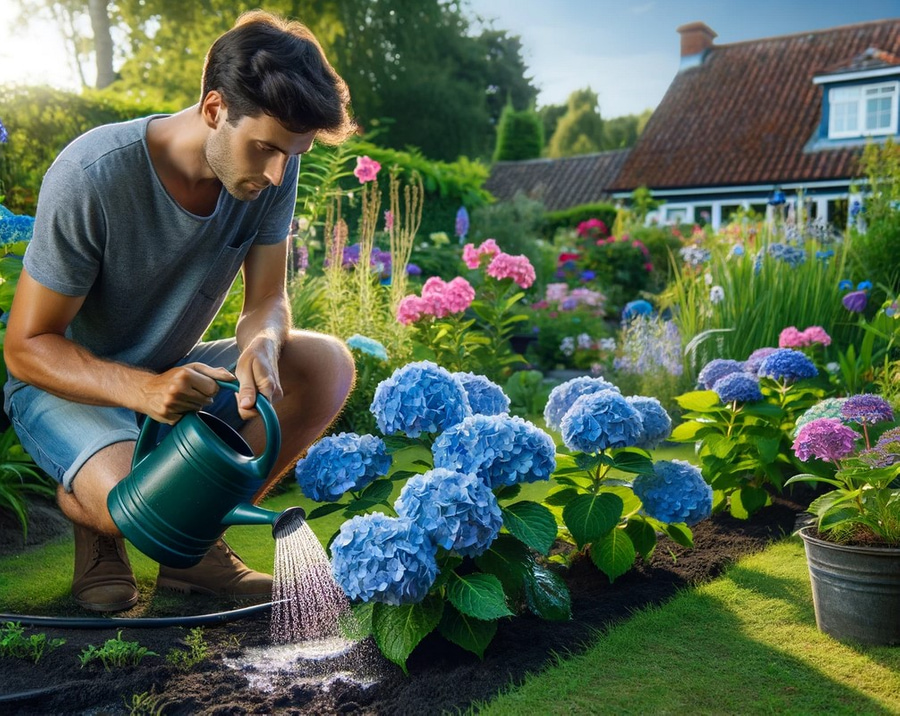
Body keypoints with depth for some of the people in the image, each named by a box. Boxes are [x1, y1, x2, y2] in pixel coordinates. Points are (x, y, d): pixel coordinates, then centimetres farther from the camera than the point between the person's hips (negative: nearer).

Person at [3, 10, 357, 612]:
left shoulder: (273, 165, -13)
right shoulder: (90, 177, -27)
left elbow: (267, 300, -7)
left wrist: (261, 344, -33)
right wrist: (140, 389, -39)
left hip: (178, 372, 6)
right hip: (68, 384, -5)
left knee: (329, 364, -19)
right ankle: (89, 507, 5)